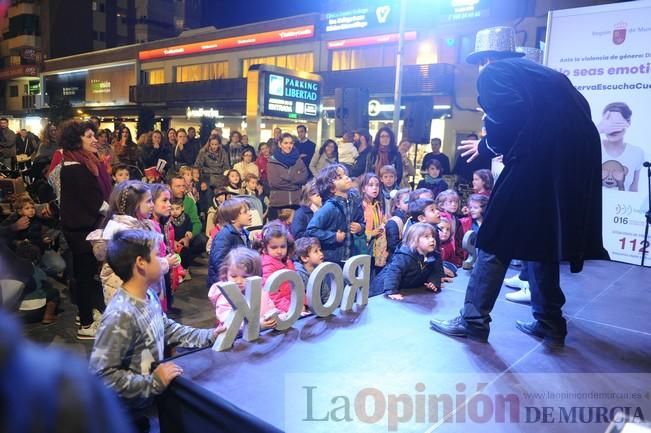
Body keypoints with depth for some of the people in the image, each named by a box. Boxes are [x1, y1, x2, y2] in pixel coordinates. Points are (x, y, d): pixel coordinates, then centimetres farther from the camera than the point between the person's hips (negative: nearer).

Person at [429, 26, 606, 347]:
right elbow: (579, 112, 19)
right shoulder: (544, 72, 27)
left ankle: (473, 320, 9)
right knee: (541, 239, 20)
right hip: (578, 159, 8)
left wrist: (488, 146, 4)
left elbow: (510, 114, -15)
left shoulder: (493, 72, 5)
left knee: (497, 238, 3)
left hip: (540, 161, -8)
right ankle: (549, 322, 27)